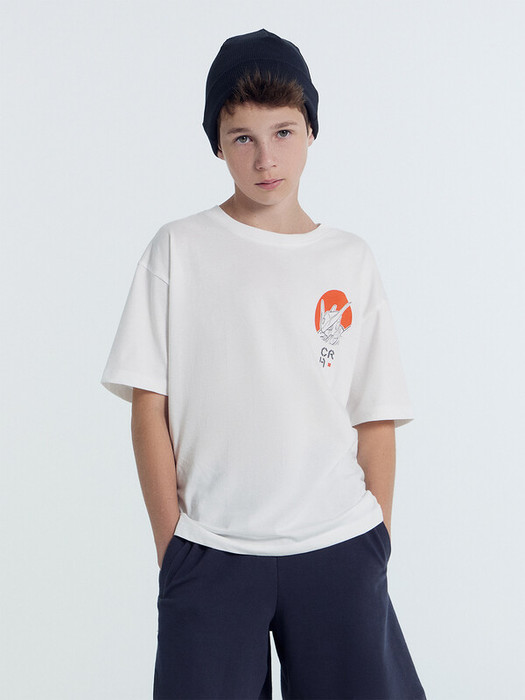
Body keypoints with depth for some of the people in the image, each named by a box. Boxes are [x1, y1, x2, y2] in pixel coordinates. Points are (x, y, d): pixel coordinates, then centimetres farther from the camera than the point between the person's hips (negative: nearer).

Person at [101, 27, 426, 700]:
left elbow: (376, 418, 7)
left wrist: (377, 543, 2)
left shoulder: (350, 261, 7)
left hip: (338, 547, 2)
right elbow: (149, 405, 1)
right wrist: (170, 544, -3)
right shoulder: (178, 250, 3)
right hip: (210, 551, -1)